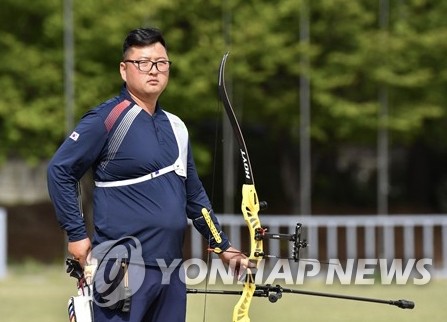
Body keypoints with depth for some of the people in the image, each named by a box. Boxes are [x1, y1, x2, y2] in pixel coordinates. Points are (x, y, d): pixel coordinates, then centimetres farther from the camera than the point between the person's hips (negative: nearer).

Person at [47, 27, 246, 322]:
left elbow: (194, 194, 24)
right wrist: (77, 234, -7)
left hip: (171, 270, 7)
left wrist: (222, 246, 24)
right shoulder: (107, 119, -6)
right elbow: (60, 171, -6)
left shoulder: (176, 127, 15)